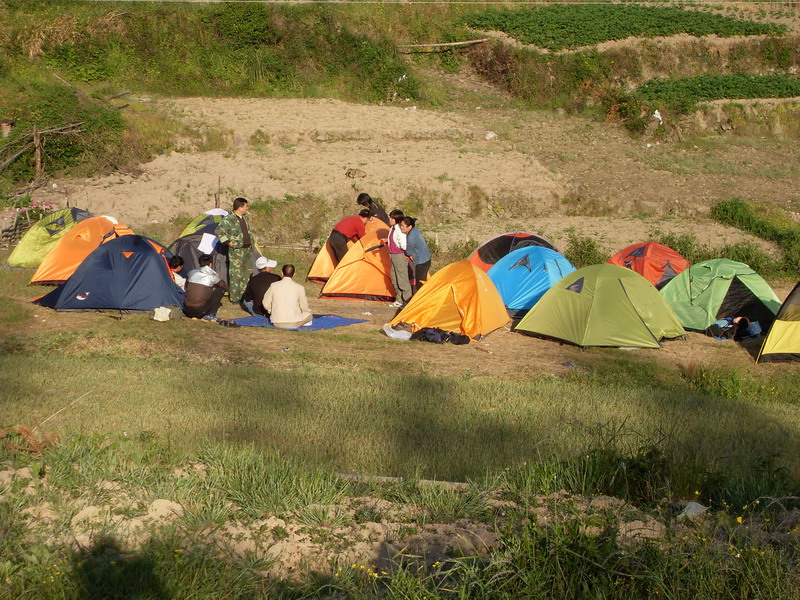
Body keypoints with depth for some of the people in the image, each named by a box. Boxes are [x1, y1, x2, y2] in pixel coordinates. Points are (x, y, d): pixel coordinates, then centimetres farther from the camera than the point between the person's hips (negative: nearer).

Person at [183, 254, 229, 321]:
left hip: (187, 311, 5)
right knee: (220, 289, 9)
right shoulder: (212, 276, 0)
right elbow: (226, 287, 15)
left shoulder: (191, 273, 9)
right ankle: (211, 315, 4)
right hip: (199, 311, -5)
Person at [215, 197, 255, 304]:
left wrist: (251, 242, 18)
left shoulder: (245, 217, 11)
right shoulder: (228, 219, -16)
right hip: (236, 251, -8)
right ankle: (234, 298, 2)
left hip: (247, 249, 8)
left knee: (247, 274, 13)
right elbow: (218, 232, -20)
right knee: (236, 275, -5)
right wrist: (228, 242, -19)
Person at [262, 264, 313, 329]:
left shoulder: (274, 286, -5)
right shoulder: (299, 288, -8)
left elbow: (266, 304, 3)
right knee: (308, 314, 26)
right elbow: (304, 308, 2)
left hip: (277, 324, 3)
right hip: (294, 324, -3)